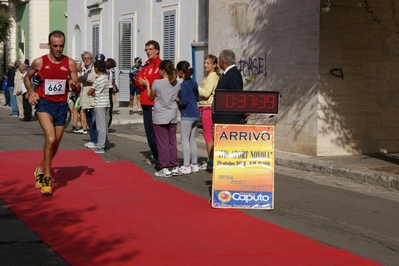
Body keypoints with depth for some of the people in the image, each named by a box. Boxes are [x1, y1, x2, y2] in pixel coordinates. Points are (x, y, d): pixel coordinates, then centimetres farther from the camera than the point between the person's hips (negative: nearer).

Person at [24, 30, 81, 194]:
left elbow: (78, 91, 0)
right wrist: (30, 92, -5)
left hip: (61, 105, 3)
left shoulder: (70, 63, -3)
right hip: (44, 103, -3)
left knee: (55, 143, 14)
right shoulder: (39, 62, -6)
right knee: (50, 139, -23)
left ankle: (41, 171, 39)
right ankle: (47, 177, -11)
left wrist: (74, 85, -23)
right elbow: (27, 77, 13)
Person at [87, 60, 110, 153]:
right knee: (105, 126, 12)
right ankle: (103, 145, 19)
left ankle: (100, 147, -5)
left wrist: (93, 94, 12)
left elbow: (89, 92, -7)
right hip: (106, 104, 8)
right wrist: (95, 93, 3)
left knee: (101, 127, -6)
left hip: (100, 104, -8)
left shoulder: (98, 80, -15)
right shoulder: (106, 78, 9)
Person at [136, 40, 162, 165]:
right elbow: (138, 80, 10)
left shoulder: (160, 64, -7)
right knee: (148, 130, 11)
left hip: (154, 102, -9)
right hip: (145, 101, 9)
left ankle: (158, 156, -3)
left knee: (154, 130, -9)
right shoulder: (146, 65, 19)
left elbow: (156, 81, -17)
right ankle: (155, 155, 19)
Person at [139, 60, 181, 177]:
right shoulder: (177, 84, 2)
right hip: (173, 117, 5)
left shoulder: (157, 83, -12)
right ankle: (174, 167, 15)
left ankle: (165, 168, 0)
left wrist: (147, 85, 13)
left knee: (162, 142, 0)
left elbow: (151, 97, 2)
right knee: (172, 142, 11)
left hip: (160, 117, -5)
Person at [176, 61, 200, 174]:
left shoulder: (183, 85, -15)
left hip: (187, 116, -8)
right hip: (196, 115, 8)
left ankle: (186, 166, -2)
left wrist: (176, 102, -3)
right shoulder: (194, 83, 9)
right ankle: (194, 164, 18)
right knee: (192, 140, 15)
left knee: (185, 140, -3)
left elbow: (183, 102, -19)